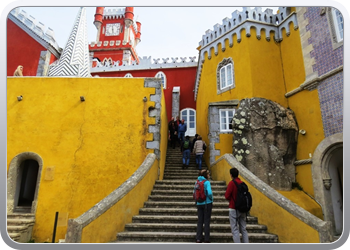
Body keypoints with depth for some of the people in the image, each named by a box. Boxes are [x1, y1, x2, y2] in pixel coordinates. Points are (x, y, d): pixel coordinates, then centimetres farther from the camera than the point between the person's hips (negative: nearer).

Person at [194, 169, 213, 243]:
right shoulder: (207, 182, -14)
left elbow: (194, 192, 7)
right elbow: (209, 193, -22)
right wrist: (211, 199, -4)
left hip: (199, 204, 5)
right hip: (207, 203, -5)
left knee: (200, 221, 13)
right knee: (207, 221, 5)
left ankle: (198, 238, 16)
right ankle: (206, 239, 12)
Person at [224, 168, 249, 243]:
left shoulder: (231, 183, -13)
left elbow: (227, 196, -14)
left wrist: (231, 199, 4)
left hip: (233, 208, -6)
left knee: (235, 229, 1)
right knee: (243, 229, 14)